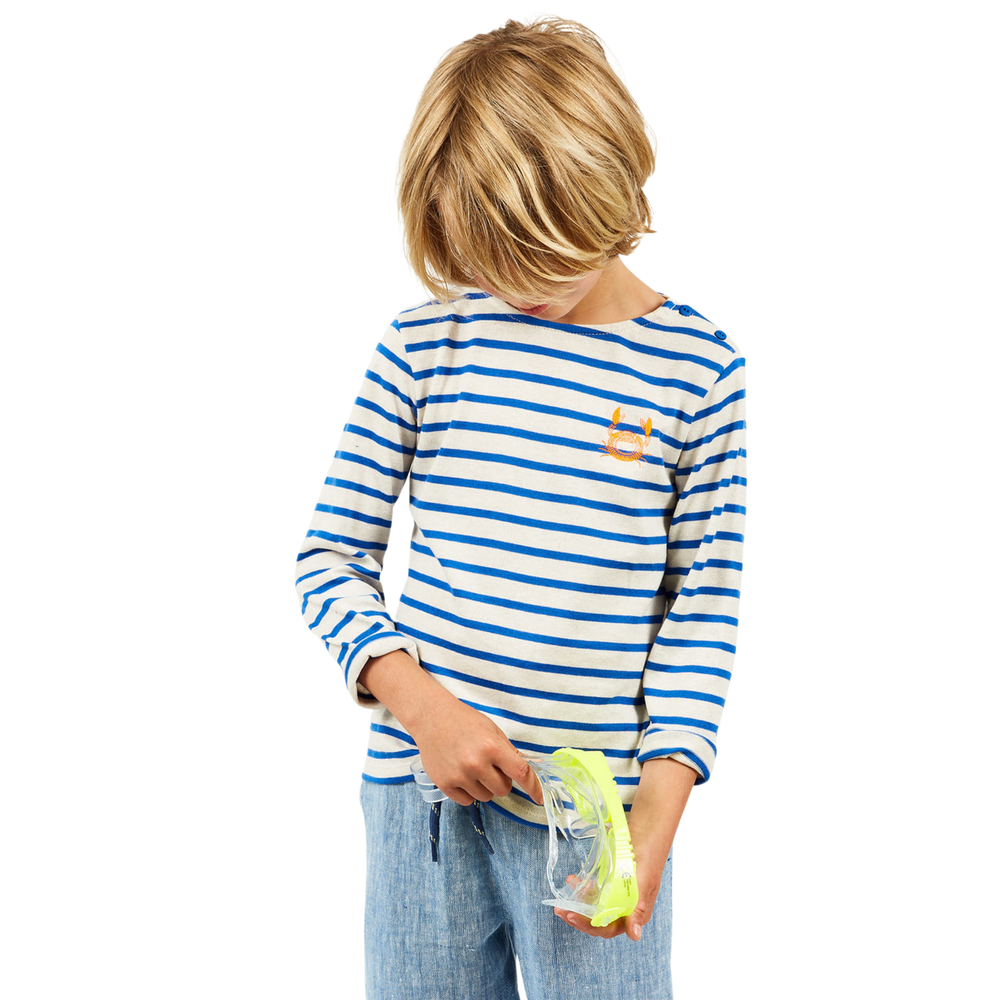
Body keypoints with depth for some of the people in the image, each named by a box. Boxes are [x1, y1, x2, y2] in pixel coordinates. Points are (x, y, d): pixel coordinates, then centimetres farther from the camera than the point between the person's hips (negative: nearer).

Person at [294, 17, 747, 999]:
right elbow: (330, 557, 4)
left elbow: (703, 605, 0)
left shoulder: (696, 366, -2)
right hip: (422, 786, 2)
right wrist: (421, 702, -11)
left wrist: (658, 807, -9)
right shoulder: (423, 344, 0)